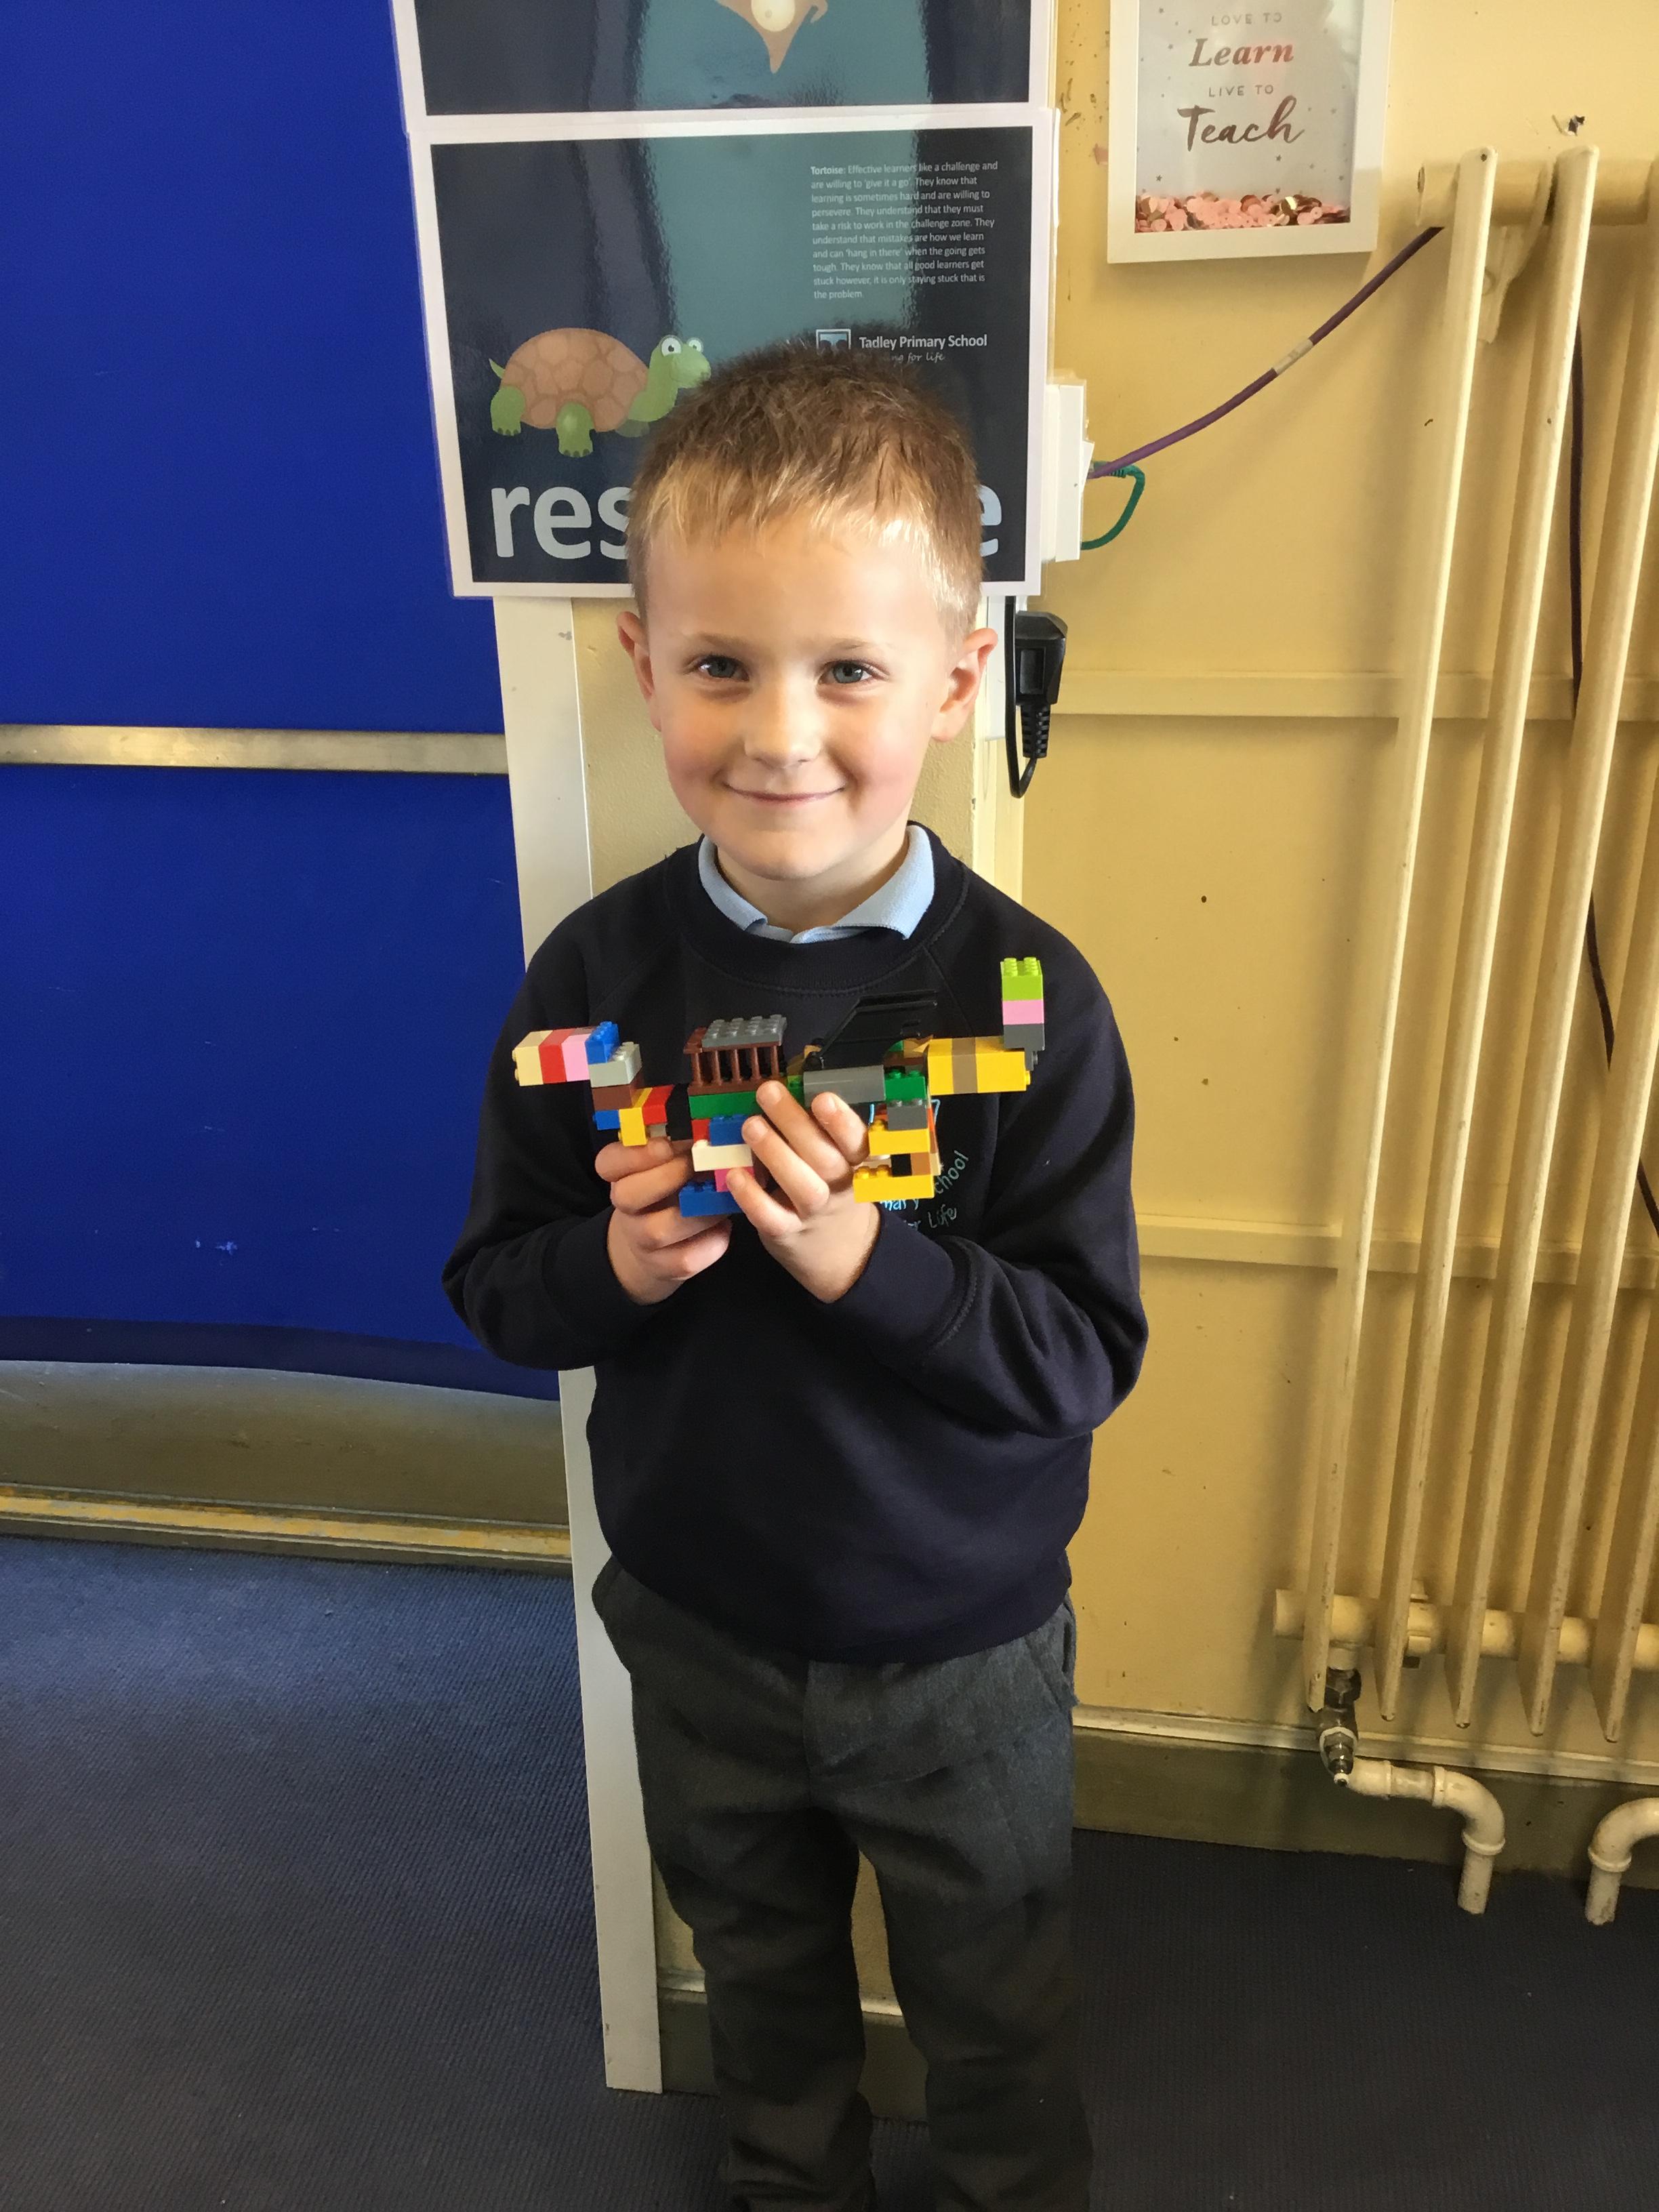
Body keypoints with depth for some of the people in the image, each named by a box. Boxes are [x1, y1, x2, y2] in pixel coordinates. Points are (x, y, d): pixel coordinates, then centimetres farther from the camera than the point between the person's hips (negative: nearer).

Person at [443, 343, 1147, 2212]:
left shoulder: (1025, 995, -22)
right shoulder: (597, 974, -15)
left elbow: (1087, 1355, -19)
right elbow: (492, 1282, -6)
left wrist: (867, 1261, -34)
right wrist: (614, 1267, -27)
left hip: (959, 1651, -2)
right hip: (698, 1628, 3)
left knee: (995, 2009, 25)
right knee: (759, 1972, 30)